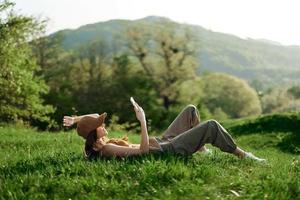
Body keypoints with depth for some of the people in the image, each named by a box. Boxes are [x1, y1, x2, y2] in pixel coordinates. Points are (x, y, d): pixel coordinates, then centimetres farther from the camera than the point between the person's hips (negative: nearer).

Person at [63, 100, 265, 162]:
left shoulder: (99, 144, 2)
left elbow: (95, 117, 17)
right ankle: (241, 154, 5)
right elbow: (143, 149, -33)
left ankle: (201, 148, 29)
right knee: (212, 126, -12)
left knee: (191, 110, 19)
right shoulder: (107, 150, -27)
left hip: (162, 142, 10)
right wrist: (143, 121, -32)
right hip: (168, 150, -10)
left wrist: (76, 119, 1)